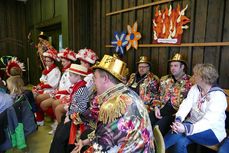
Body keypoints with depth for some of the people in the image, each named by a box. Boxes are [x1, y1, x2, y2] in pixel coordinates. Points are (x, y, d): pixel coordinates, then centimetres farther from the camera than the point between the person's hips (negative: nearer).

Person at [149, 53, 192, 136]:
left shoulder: (189, 82, 0)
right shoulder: (164, 79, 16)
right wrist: (156, 107, 4)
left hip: (177, 111, -4)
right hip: (161, 108, 5)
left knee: (158, 127, -26)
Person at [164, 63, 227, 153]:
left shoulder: (218, 96, -18)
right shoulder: (195, 88, 2)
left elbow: (208, 121, -28)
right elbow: (186, 105, -9)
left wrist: (186, 129, -43)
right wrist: (178, 120, -30)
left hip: (213, 132, -5)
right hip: (194, 124, 5)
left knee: (179, 132, -31)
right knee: (180, 142, -28)